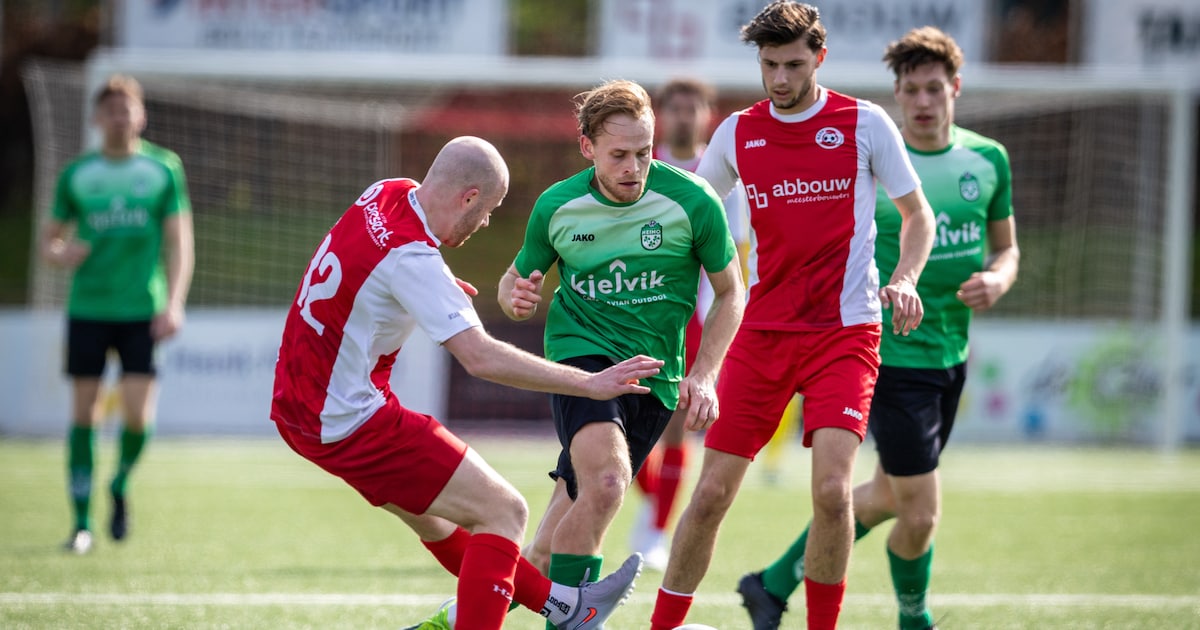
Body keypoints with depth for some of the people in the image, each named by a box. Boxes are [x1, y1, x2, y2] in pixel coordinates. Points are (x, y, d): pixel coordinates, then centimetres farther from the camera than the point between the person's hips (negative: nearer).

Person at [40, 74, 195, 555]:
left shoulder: (164, 168, 4)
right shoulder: (76, 174, 7)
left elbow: (179, 242, 4)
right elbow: (49, 238, 15)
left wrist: (174, 303, -7)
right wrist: (60, 254, -9)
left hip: (142, 311, -1)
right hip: (87, 310, 1)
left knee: (138, 414, -11)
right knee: (84, 411, -1)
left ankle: (120, 485, 20)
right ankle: (82, 522, 7)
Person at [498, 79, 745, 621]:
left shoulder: (692, 201, -8)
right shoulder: (556, 207, -4)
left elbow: (729, 295, 4)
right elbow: (517, 277, 13)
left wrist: (703, 375, -7)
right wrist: (517, 297, -12)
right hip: (580, 352, -1)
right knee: (606, 482, -28)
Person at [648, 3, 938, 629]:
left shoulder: (865, 124, -1)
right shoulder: (738, 132, 6)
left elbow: (918, 214, 7)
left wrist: (904, 278, -10)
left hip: (844, 331, -3)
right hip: (761, 331, 3)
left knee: (832, 489, -18)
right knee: (711, 493, -2)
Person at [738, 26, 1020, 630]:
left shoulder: (988, 159, 3)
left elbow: (1006, 246, 14)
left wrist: (998, 279, -7)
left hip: (951, 357, 6)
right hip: (892, 355, -6)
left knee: (887, 497, 18)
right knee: (920, 515, -8)